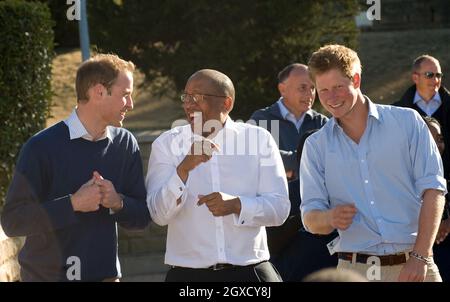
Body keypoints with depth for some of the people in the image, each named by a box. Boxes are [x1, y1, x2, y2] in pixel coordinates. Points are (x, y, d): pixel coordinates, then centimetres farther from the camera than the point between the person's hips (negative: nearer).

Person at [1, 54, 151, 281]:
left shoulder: (125, 144, 2)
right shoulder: (41, 147, -12)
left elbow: (142, 216, 7)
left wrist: (118, 202, -13)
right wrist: (73, 204, -21)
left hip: (105, 272, 4)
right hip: (45, 274, -4)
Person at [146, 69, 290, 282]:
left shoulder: (259, 139, 4)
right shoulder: (166, 144, 3)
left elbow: (280, 208, -2)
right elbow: (159, 214, -7)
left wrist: (237, 205, -18)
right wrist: (184, 168, -21)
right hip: (187, 274, 0)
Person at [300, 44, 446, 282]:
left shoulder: (406, 122, 5)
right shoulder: (316, 146, 11)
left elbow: (433, 189, -2)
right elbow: (310, 218, 8)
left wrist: (420, 257, -11)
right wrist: (330, 218, -16)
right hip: (353, 269, 2)